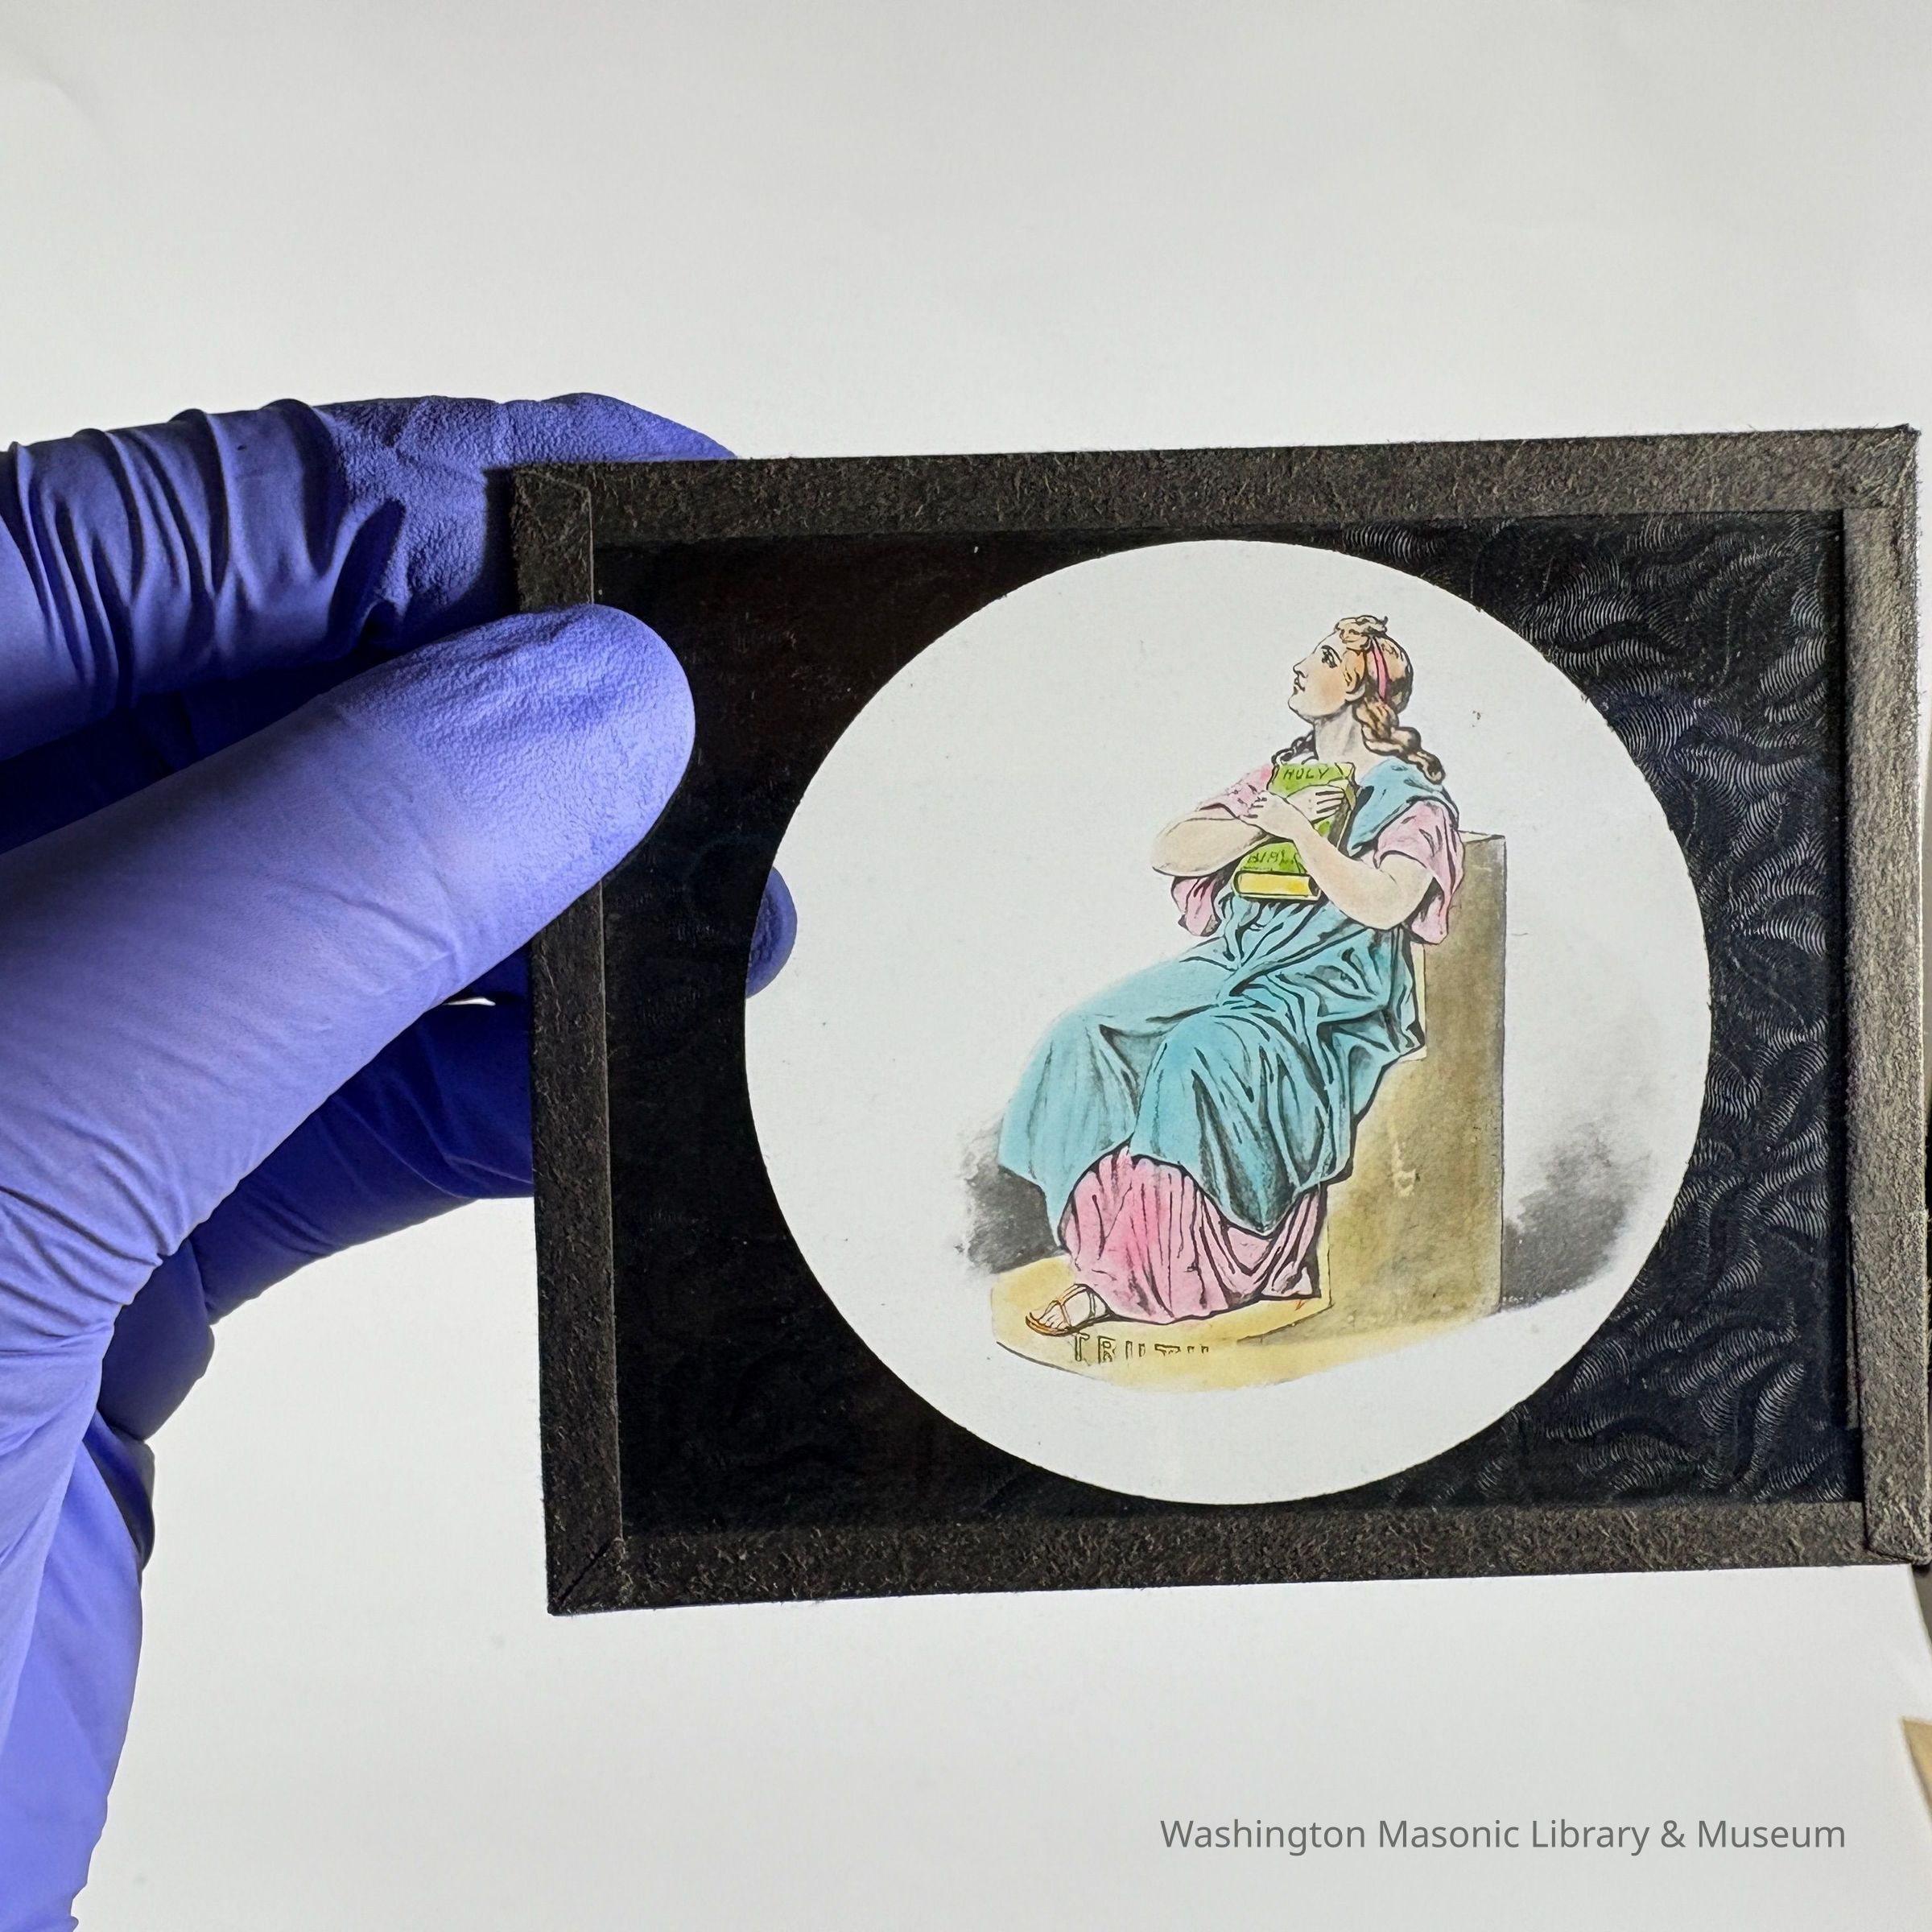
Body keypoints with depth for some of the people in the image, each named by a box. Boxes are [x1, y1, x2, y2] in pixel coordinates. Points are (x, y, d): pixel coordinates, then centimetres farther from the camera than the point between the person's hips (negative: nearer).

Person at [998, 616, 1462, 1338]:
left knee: (1199, 1058, -34)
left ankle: (1143, 1280, -26)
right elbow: (1168, 851, 10)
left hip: (1333, 991, -6)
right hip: (1234, 962, 6)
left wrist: (1297, 830, -13)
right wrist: (1267, 821, -4)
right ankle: (1105, 1246, -21)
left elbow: (1381, 905, -17)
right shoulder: (1281, 774, 20)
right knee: (1089, 1037, -19)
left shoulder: (1413, 802, 2)